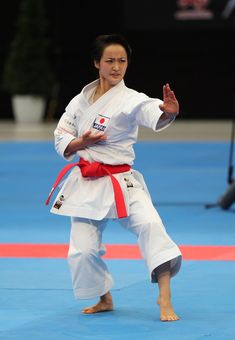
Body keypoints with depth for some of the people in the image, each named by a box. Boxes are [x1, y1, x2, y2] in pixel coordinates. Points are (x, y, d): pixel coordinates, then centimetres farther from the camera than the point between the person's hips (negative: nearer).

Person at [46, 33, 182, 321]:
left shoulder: (130, 100, -10)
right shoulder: (81, 100, 6)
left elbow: (154, 114, -32)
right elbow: (61, 142, 9)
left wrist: (168, 112, -56)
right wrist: (82, 142, -13)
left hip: (122, 181, -4)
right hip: (86, 183, 4)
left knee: (149, 225, -27)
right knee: (83, 249, 1)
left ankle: (165, 298, -28)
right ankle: (104, 299, 27)